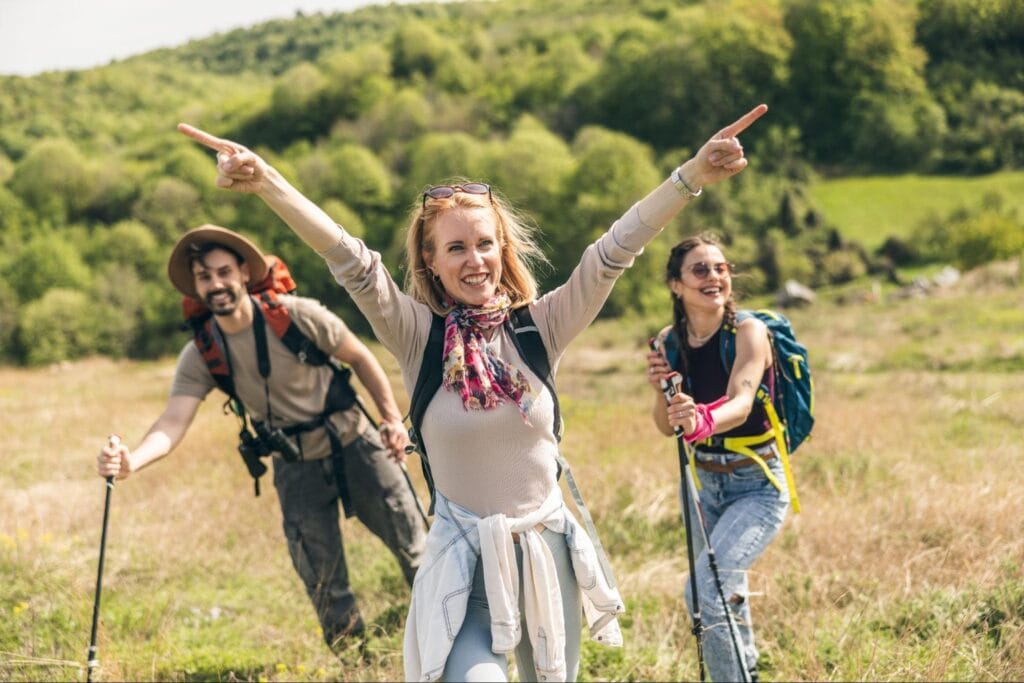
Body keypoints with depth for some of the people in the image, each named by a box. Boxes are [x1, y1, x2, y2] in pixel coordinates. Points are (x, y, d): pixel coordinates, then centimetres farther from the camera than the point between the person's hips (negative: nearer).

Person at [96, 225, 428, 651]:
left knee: (412, 545, 8)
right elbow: (174, 422, -27)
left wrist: (393, 418, -9)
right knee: (323, 583, 3)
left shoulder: (298, 316, -21)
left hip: (354, 446, -2)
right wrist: (132, 460, -47)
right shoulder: (201, 356, -15)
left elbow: (359, 358, -6)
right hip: (296, 468, 2)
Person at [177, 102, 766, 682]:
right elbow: (352, 263, -20)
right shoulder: (419, 336, -7)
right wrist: (266, 184, -33)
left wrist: (694, 176, -23)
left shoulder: (539, 327, -4)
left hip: (549, 549, 2)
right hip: (464, 559, -2)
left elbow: (613, 253, -12)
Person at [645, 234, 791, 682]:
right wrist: (662, 391, -22)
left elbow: (740, 404, -36)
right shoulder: (670, 340, -3)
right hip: (705, 482, 6)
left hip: (757, 486, -6)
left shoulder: (748, 331, -18)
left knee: (706, 592, -23)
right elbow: (667, 427, -1)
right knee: (723, 596, 22)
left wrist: (704, 421, -57)